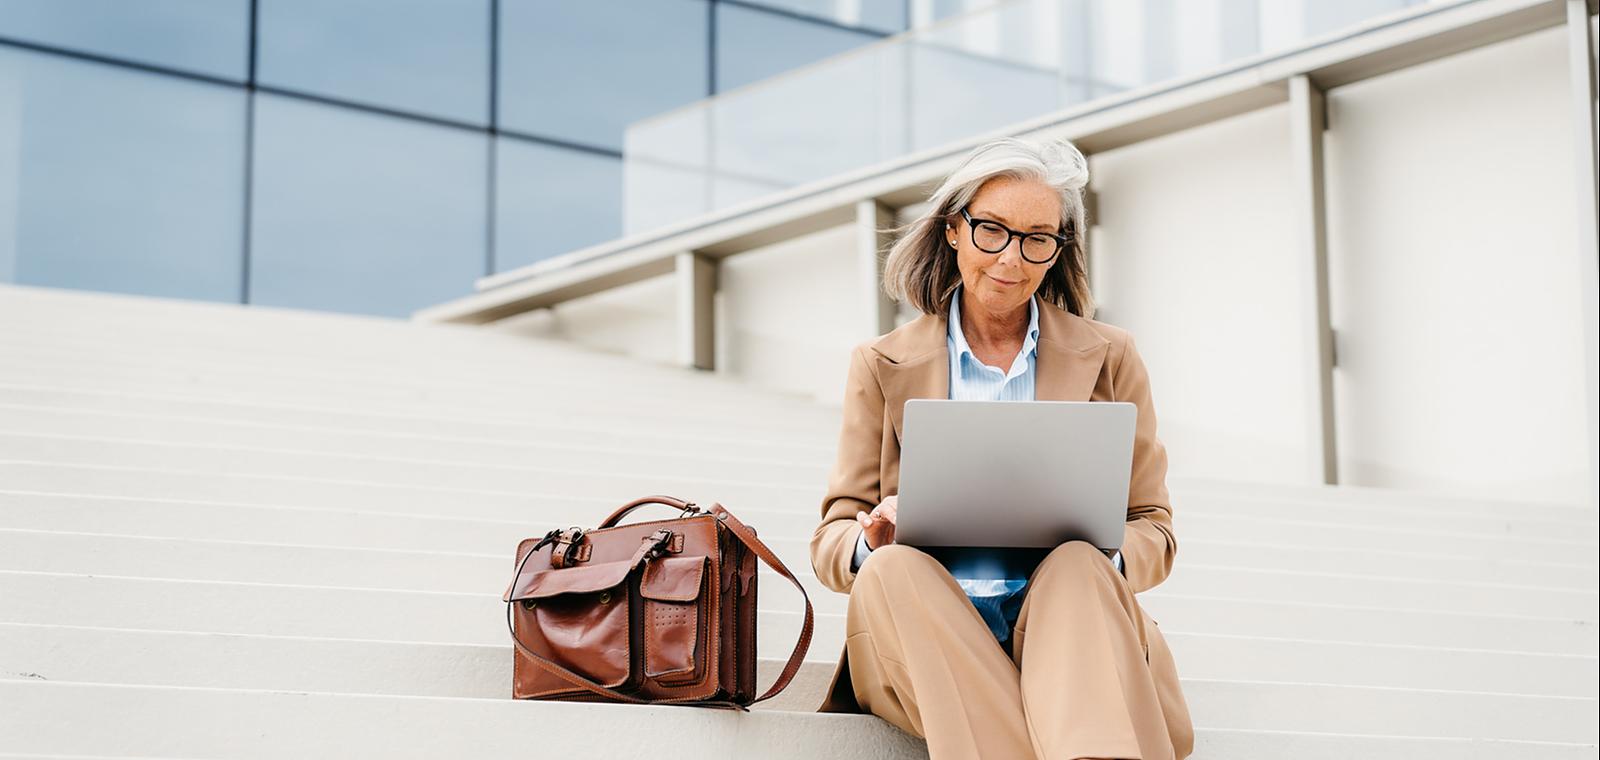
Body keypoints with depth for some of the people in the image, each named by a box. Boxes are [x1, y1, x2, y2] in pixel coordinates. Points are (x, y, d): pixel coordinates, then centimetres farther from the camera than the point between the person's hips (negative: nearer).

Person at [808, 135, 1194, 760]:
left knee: (1077, 565, -33)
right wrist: (871, 542, -16)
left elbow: (1153, 528, 13)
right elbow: (830, 541, 10)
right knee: (893, 569, -32)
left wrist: (1105, 555, -12)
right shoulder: (882, 366, 13)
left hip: (1065, 620, 0)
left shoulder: (1108, 357, 14)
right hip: (923, 627, 0)